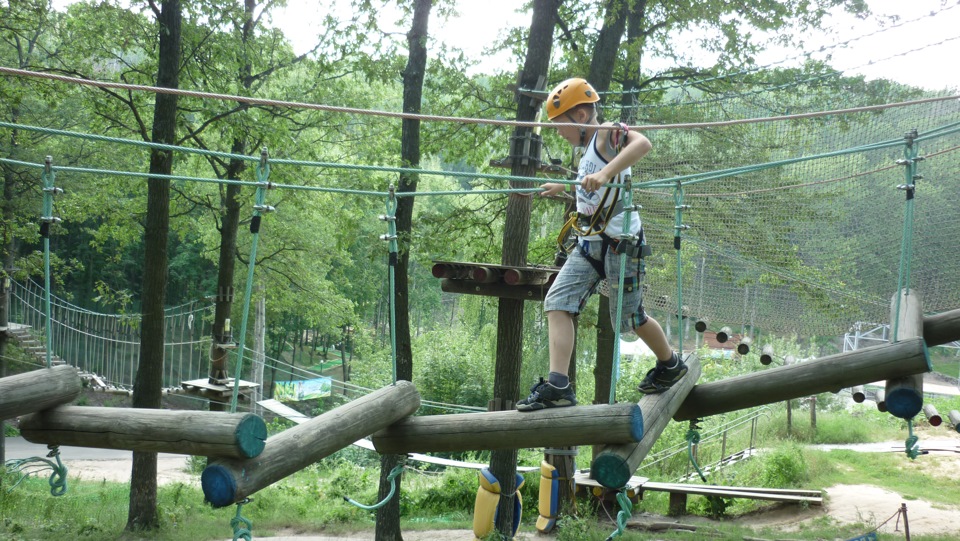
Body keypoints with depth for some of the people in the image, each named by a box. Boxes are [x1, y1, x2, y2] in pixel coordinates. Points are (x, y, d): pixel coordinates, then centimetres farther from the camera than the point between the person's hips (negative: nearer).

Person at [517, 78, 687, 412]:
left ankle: (670, 365, 32)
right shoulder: (588, 148, 15)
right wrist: (562, 187, 53)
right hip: (589, 244, 9)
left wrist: (606, 173, -44)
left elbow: (642, 144, -34)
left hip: (619, 241, -9)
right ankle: (557, 387, -15)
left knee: (629, 318, 5)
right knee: (558, 302, -8)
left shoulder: (607, 134, -12)